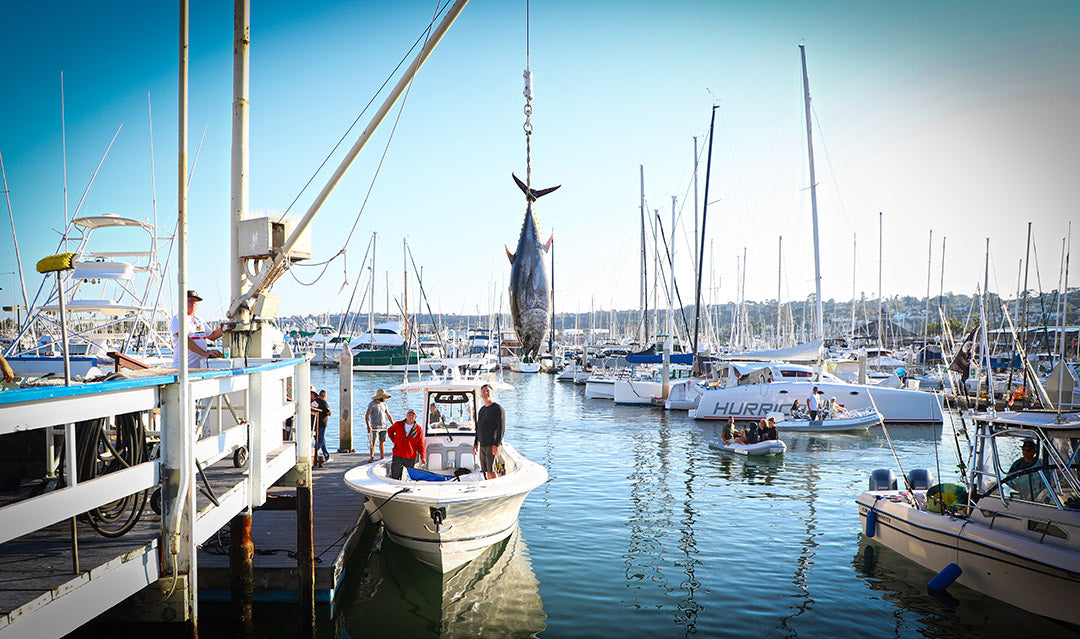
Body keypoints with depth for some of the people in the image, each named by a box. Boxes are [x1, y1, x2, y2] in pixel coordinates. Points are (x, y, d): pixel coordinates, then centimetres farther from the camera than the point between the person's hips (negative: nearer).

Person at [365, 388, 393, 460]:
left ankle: (381, 457, 16)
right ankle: (372, 457, -3)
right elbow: (367, 416, -11)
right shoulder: (372, 404, -6)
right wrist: (368, 426, -22)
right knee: (373, 443, -7)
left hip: (383, 427, 5)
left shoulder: (384, 404, 11)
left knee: (382, 442, 7)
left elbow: (389, 415, 17)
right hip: (374, 427, -5)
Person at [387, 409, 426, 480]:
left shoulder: (419, 429, 0)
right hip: (397, 456, 1)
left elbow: (420, 445, 1)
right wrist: (394, 440, 9)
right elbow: (390, 431, 23)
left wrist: (422, 457, -6)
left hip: (411, 458, 0)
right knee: (395, 476, 3)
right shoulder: (398, 425, 3)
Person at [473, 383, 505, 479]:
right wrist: (475, 443, 18)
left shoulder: (498, 409, -6)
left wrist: (496, 444, -20)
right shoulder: (481, 410, 18)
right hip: (482, 445, 7)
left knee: (491, 470, -11)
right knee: (486, 470, 6)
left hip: (492, 445, -7)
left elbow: (501, 429, -13)